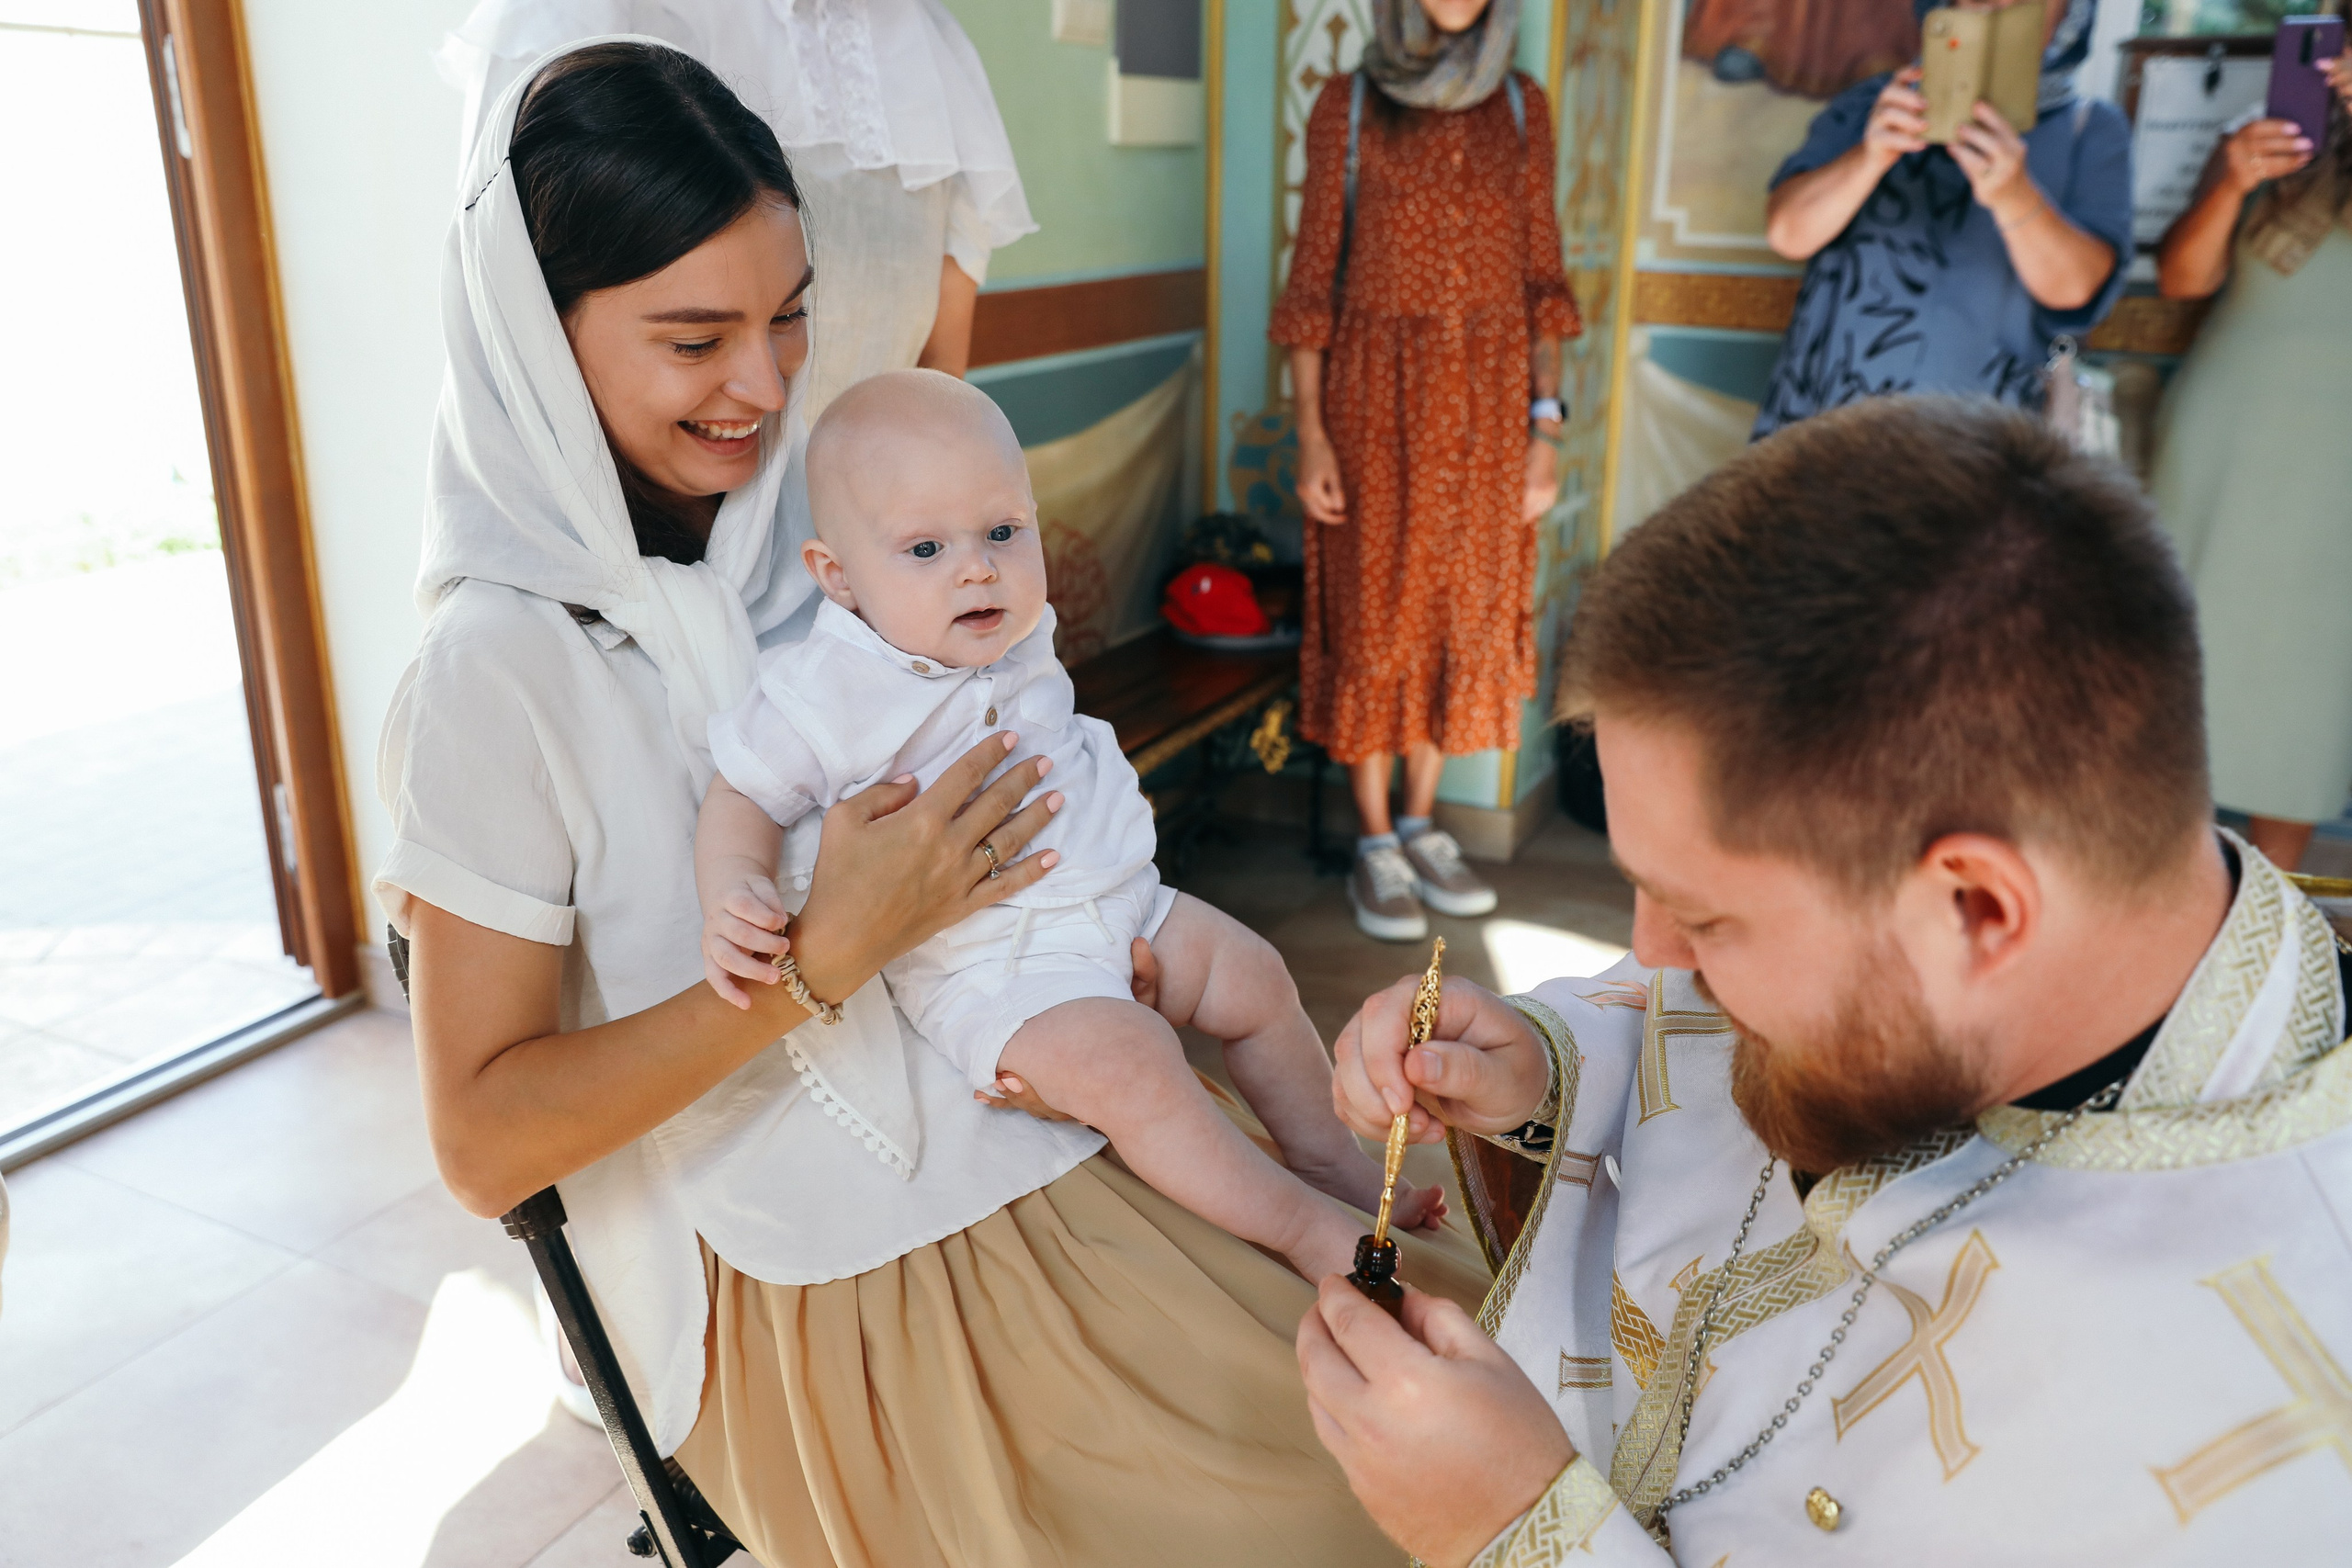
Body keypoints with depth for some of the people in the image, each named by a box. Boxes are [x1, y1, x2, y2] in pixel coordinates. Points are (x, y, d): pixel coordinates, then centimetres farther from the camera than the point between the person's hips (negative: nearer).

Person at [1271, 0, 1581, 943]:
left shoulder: (1522, 105, 8)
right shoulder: (1347, 104, 0)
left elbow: (1539, 274, 8)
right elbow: (1313, 274, -1)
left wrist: (1545, 421, 2)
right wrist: (1309, 431, -8)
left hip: (1489, 393, 3)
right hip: (1377, 390, -3)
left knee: (1464, 607, 8)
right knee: (1375, 609, 2)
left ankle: (1420, 827, 23)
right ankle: (1376, 848, 13)